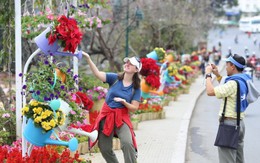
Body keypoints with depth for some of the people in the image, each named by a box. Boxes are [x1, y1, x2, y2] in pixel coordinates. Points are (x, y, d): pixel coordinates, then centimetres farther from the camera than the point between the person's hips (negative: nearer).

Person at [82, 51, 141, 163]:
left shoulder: (136, 88, -3)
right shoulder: (115, 78, -2)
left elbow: (134, 108, -4)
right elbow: (97, 74, -16)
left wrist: (124, 102, -23)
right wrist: (88, 58, -29)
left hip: (122, 117, -2)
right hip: (106, 115, 2)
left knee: (127, 143, -26)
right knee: (104, 149, 7)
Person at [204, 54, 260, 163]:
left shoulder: (233, 83, -19)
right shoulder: (244, 81, 10)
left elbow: (210, 91, -23)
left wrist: (208, 74, -9)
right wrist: (217, 75, 24)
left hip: (229, 123, -10)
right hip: (240, 122, 10)